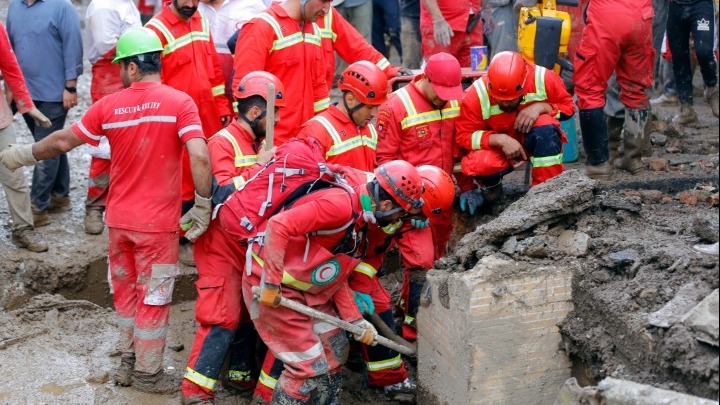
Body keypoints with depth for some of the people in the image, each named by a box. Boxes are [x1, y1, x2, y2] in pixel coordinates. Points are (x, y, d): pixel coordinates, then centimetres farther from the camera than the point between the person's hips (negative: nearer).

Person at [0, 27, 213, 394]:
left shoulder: (108, 106, -2)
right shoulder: (180, 102, -12)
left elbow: (63, 141, 7)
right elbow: (200, 158, -22)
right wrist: (203, 206, -11)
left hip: (118, 219, 3)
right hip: (158, 222, -3)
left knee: (126, 292, 21)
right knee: (153, 297, 8)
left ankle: (128, 362, 32)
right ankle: (147, 374, 19)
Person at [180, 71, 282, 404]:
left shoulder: (260, 144, 11)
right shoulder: (223, 143, -15)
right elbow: (220, 194, -27)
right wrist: (258, 165, -25)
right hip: (221, 245, -8)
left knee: (248, 312, 14)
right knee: (222, 316, -11)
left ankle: (241, 375, 28)